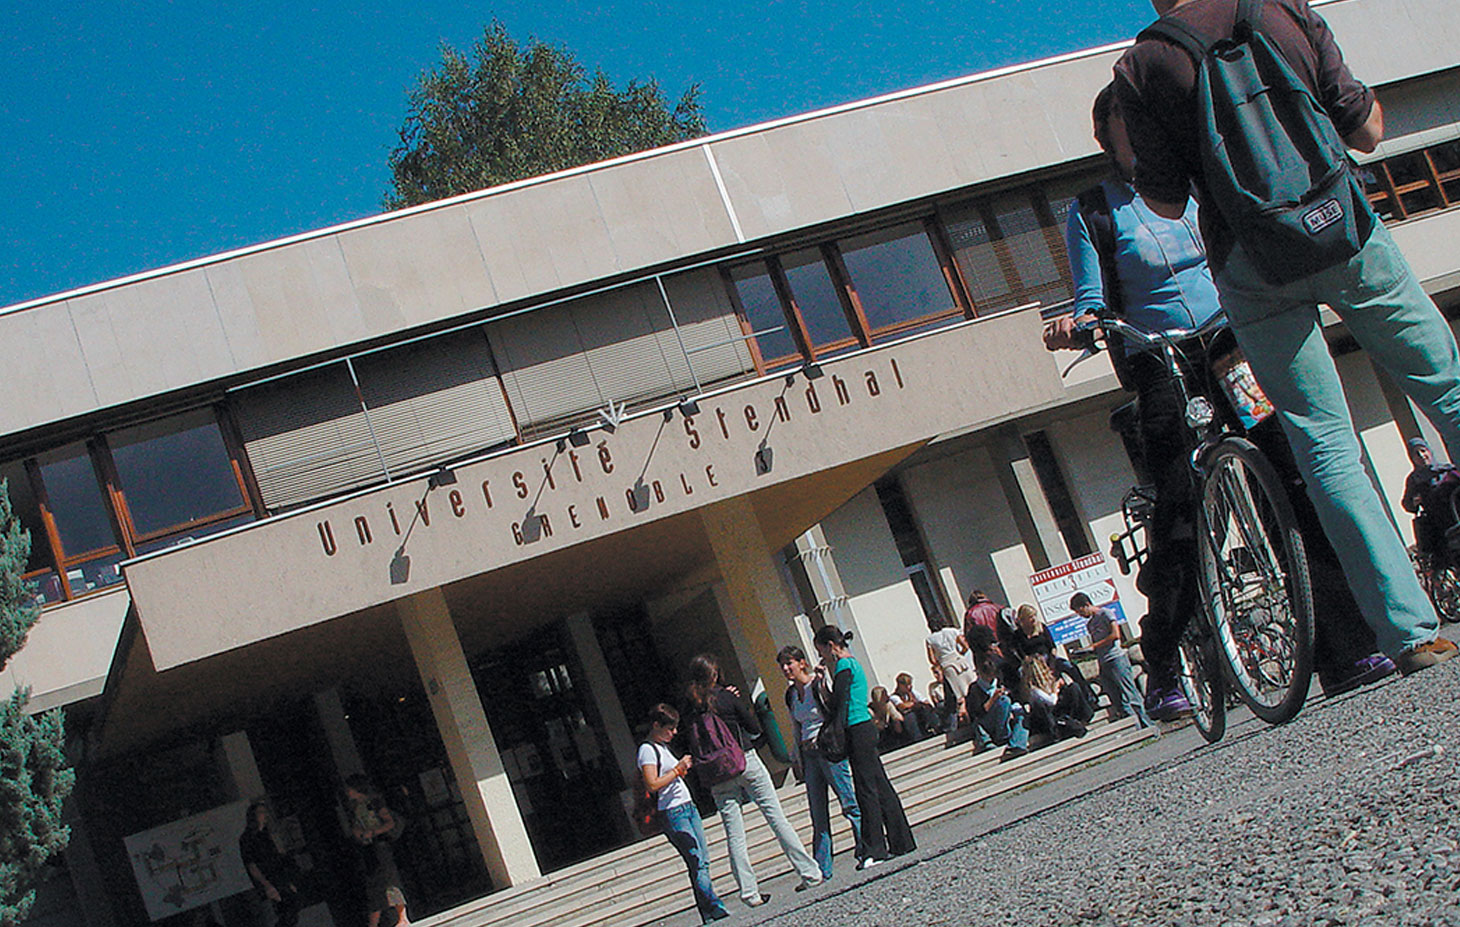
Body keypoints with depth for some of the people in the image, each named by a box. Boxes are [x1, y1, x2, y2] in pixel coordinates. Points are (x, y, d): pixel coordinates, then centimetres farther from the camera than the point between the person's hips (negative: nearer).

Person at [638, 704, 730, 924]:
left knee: (703, 861, 3)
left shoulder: (663, 747, 18)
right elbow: (652, 784, -19)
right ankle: (716, 909, -12)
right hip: (672, 813, -9)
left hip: (689, 807, 9)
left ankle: (708, 915, 4)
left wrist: (684, 766, 11)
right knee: (697, 862, -12)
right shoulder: (647, 750, -10)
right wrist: (678, 769, -14)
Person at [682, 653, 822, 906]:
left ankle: (750, 892, 3)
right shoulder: (727, 697, -7)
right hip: (745, 762, -3)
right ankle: (810, 873, 5)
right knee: (777, 819, 2)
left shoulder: (689, 707, 2)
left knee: (735, 835, 5)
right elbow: (755, 728, -2)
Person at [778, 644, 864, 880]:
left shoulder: (820, 684, -6)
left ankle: (867, 850, 3)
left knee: (849, 803, -7)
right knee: (818, 816, 6)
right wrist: (796, 758, 19)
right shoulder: (791, 695, 15)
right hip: (808, 753, 7)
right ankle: (821, 869, 7)